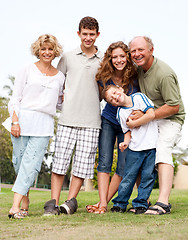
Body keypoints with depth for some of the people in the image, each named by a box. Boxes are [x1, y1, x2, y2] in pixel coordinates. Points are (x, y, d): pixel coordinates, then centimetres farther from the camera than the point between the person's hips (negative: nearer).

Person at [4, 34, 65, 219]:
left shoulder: (59, 77, 16)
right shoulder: (27, 70, 9)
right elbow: (15, 98, 3)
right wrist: (15, 121, -8)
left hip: (44, 126, 1)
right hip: (23, 120, -1)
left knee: (31, 163, -11)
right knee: (20, 161, -1)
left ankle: (15, 206, -15)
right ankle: (25, 200, 17)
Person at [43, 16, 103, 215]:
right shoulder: (68, 58, 10)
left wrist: (94, 100, 4)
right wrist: (62, 98, 4)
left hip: (91, 120, 1)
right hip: (68, 117, 0)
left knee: (83, 162, -2)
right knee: (60, 159, -4)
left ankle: (71, 201, 6)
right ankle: (53, 201, 2)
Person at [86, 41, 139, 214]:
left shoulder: (134, 78, -16)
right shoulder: (105, 77, -11)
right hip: (108, 122, 1)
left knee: (124, 167, -7)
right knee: (104, 162, -9)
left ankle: (104, 201, 3)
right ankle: (102, 204, -11)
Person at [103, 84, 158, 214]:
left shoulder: (139, 97, -2)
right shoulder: (120, 113, 4)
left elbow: (151, 114, -11)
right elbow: (128, 131, 7)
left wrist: (133, 123, -7)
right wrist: (126, 142, -12)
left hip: (152, 145, -2)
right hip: (134, 148, 2)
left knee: (148, 175, -1)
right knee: (129, 176, 0)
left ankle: (141, 203, 11)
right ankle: (120, 203, 13)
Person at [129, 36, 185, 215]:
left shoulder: (164, 74, -24)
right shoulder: (139, 68, 3)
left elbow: (174, 107, -23)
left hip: (170, 119, -8)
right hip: (149, 119, 8)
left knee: (162, 149, -28)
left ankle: (163, 202, -38)